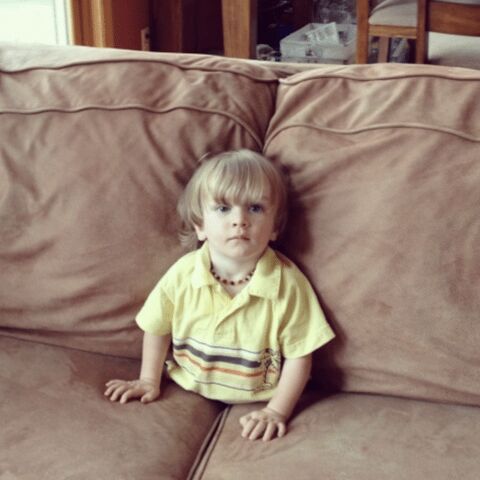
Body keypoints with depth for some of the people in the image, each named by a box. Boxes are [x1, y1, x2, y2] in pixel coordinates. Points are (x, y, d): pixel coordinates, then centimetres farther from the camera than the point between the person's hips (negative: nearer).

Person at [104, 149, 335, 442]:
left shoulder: (287, 284, -20)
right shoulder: (182, 275, -13)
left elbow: (299, 355, -13)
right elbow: (158, 328, 4)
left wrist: (277, 412, -18)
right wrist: (149, 381, 7)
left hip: (256, 402, -2)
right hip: (189, 390, 2)